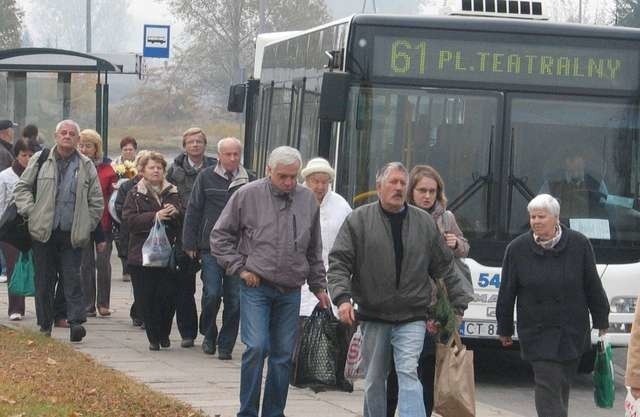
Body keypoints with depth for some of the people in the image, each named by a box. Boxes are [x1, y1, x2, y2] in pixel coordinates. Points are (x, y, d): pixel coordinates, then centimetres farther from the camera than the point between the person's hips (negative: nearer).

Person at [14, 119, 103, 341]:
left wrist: (86, 226, 3)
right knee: (44, 279, 5)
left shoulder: (86, 166, 7)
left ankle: (76, 321, -14)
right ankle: (45, 324, 12)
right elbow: (22, 187, 9)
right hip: (44, 232, 1)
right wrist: (30, 212, -4)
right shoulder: (40, 160, 6)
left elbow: (97, 202, 10)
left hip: (72, 234, -1)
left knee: (72, 278, -8)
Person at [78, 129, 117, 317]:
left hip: (103, 222, 0)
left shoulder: (106, 168, 3)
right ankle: (88, 305, 7)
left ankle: (103, 303, 11)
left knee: (103, 263, 2)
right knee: (86, 264, 3)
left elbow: (114, 194, 6)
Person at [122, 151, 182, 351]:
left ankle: (164, 334, 13)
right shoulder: (135, 194, 6)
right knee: (147, 297, -1)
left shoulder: (172, 192, 13)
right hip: (142, 254, -1)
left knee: (168, 295, -6)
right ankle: (153, 337, 9)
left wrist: (175, 213, -11)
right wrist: (154, 217, -18)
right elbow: (129, 219, -7)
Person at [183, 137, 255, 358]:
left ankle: (226, 345, 11)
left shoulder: (249, 180, 6)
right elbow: (193, 211, 5)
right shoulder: (206, 177, 3)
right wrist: (190, 244, 2)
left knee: (234, 299, 0)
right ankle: (209, 335, 16)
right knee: (212, 294, -8)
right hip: (211, 247, -1)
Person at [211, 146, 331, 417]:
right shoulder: (248, 195, -4)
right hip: (256, 287, -4)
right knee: (257, 348, -14)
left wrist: (319, 285, 18)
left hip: (290, 292, 4)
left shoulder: (307, 199, 7)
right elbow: (220, 236, 3)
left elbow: (314, 250, 18)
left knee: (283, 354, 6)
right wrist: (239, 268, -4)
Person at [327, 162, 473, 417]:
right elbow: (338, 263, -2)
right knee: (374, 382, 9)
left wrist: (458, 303, 13)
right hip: (372, 317, 1)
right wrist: (343, 298, -17)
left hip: (411, 318, 0)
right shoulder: (358, 220, 1)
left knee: (408, 374, -14)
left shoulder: (425, 223, 7)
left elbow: (444, 269, 14)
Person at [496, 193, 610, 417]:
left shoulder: (579, 244, -3)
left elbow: (593, 287, 4)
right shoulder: (517, 249, -3)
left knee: (562, 386, 9)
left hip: (572, 332, 1)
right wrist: (505, 329, 9)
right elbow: (506, 293, 4)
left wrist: (602, 323, 7)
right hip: (537, 334, -1)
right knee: (548, 385, -11)